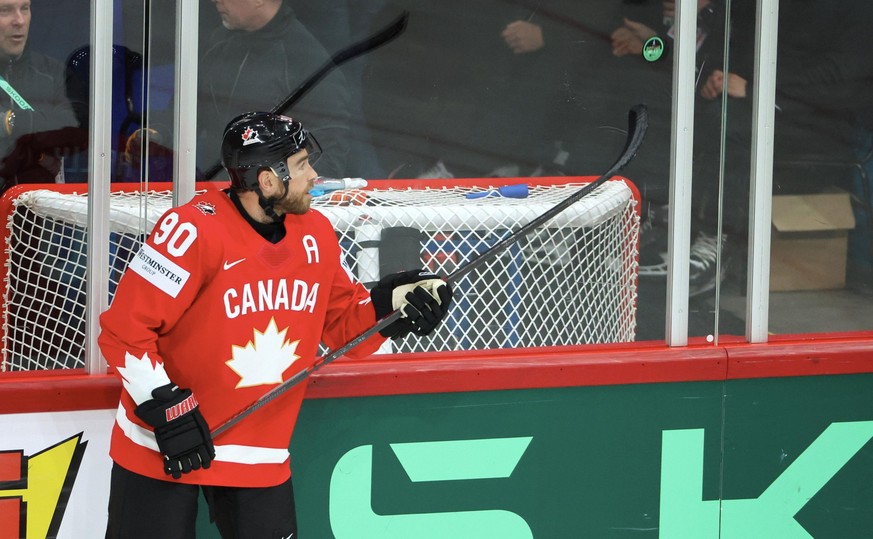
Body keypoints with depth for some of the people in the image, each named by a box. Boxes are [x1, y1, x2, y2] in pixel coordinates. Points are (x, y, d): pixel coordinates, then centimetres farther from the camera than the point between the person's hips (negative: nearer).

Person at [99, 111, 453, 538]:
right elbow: (123, 328, -19)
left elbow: (343, 319, 12)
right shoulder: (194, 231, -21)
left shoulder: (315, 235, 1)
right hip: (161, 445, -5)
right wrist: (168, 409, -22)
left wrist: (388, 303, -8)